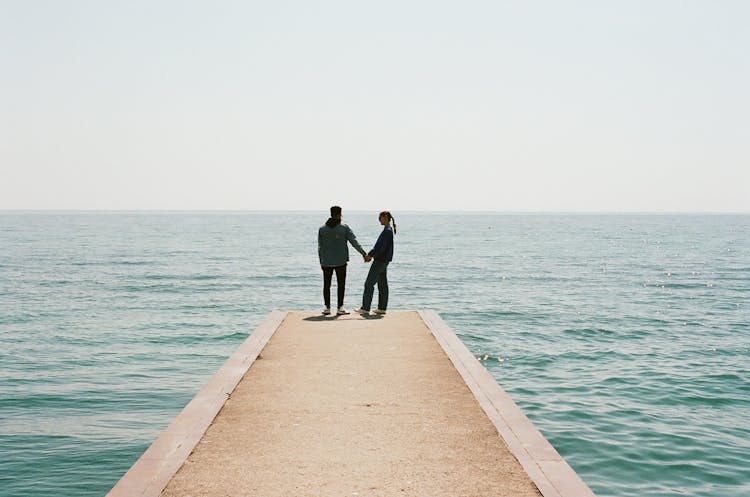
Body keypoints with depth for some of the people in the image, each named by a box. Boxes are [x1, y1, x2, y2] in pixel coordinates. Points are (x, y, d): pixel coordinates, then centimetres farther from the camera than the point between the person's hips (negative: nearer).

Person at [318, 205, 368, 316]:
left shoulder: (322, 229, 3)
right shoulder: (344, 228, -4)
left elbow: (320, 247, 5)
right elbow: (354, 242, -8)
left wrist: (321, 261, 11)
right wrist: (363, 253, -4)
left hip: (326, 262, 2)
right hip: (340, 262, -2)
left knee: (326, 285, 9)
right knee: (341, 285, 4)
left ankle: (327, 308, 11)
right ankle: (340, 308, 2)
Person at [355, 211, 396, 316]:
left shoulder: (387, 231, -17)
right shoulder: (388, 230, 14)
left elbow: (381, 247, -22)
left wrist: (370, 255, -14)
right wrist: (370, 254, 11)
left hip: (381, 260, -10)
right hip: (383, 260, 10)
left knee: (369, 283, -7)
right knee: (382, 284, 11)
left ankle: (365, 308, -6)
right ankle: (382, 308, 15)